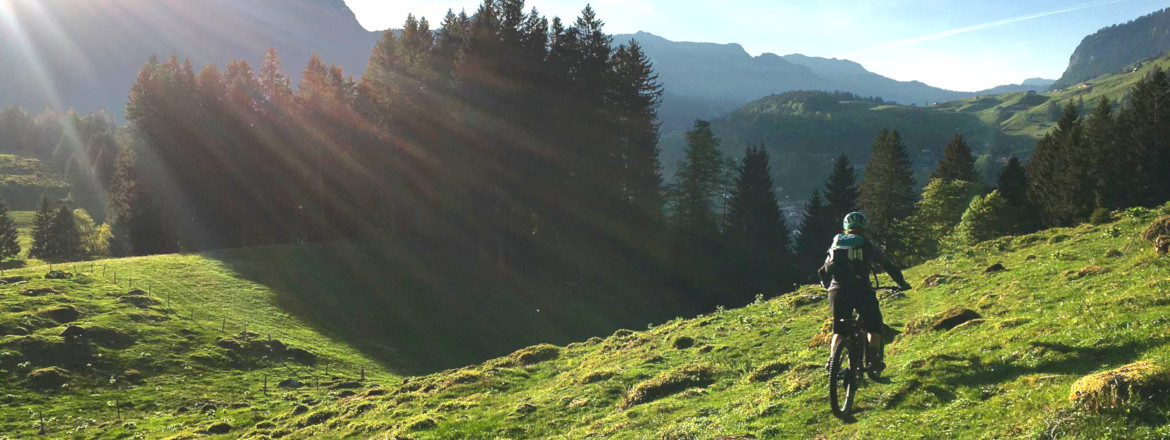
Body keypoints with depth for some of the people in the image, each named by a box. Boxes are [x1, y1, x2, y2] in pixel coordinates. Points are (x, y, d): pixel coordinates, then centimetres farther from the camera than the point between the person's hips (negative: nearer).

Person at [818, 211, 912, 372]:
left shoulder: (836, 244, 19)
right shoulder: (868, 246, 11)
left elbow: (823, 271, 23)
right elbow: (889, 267, 13)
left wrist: (828, 286, 42)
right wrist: (902, 283, 27)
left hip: (837, 291, 3)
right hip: (861, 290, -3)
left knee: (839, 329, 18)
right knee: (874, 324, 15)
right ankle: (874, 359, 2)